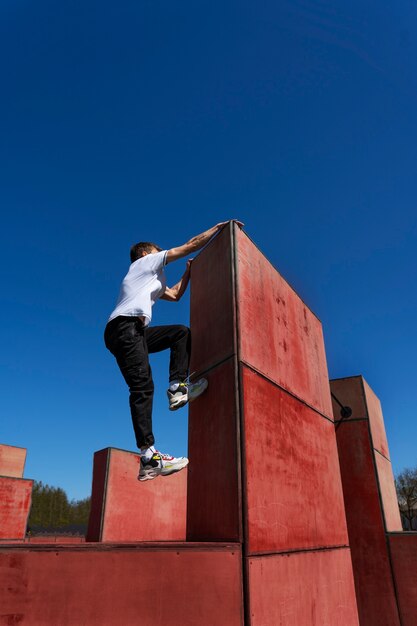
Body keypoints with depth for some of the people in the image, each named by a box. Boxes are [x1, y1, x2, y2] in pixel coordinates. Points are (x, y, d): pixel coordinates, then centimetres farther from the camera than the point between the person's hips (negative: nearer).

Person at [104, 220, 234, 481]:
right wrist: (219, 227, 23)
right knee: (142, 386, -19)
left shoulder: (151, 278, 35)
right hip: (124, 326, -9)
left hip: (136, 330, 9)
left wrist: (188, 272, 42)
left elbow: (174, 295, 43)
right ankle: (149, 456, -25)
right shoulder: (146, 261, 13)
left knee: (182, 332, 17)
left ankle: (177, 387, 1)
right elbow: (193, 244, 14)